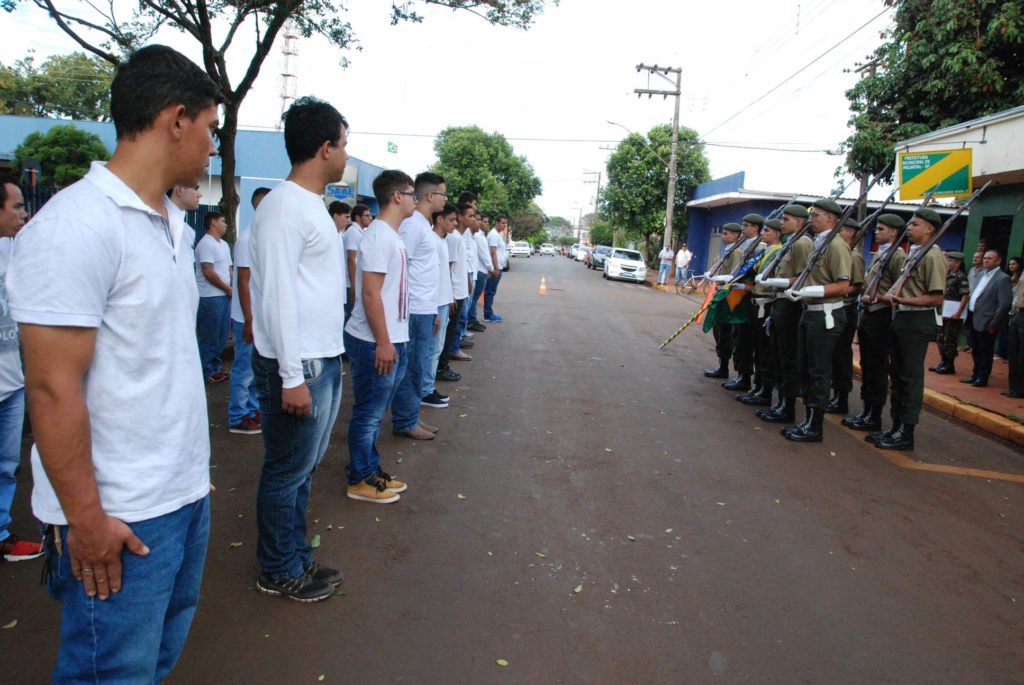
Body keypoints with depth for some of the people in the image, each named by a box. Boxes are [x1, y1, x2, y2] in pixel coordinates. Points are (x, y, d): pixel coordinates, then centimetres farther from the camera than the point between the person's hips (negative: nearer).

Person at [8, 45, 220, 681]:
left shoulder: (175, 224, 8)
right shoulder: (76, 226, -18)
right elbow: (53, 387, -19)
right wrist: (86, 519, -15)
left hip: (186, 494, 8)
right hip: (120, 518, -8)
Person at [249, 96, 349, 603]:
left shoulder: (312, 204, 14)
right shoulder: (284, 207, -16)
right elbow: (277, 295, -20)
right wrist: (292, 376, -21)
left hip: (324, 361, 10)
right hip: (297, 366, -10)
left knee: (303, 468, 19)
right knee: (287, 472, 5)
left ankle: (296, 557, 33)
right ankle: (279, 572, 22)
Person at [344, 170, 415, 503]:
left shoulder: (391, 236, 14)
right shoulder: (379, 236, -16)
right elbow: (370, 293, -22)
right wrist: (382, 342, -21)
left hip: (390, 340, 10)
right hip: (375, 343, -10)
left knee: (374, 411, 18)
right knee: (368, 413, 2)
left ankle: (371, 471, 31)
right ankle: (360, 481, 15)